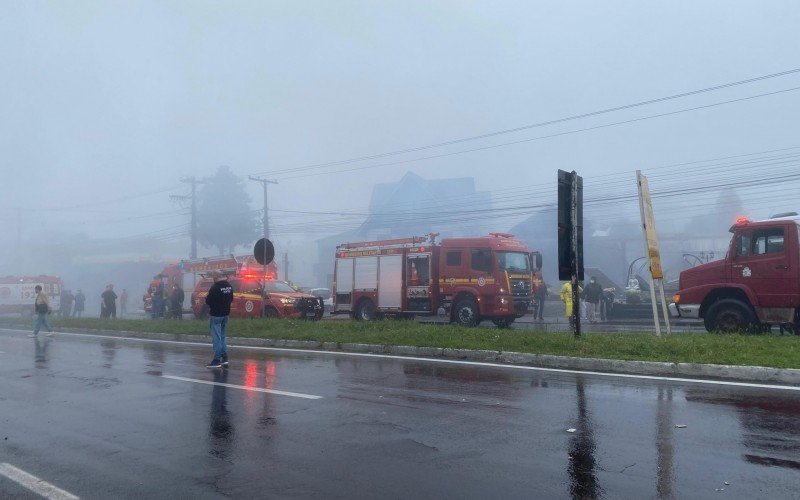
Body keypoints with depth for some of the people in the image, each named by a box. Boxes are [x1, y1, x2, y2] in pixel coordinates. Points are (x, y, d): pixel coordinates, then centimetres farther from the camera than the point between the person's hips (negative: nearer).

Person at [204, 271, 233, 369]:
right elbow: (231, 299, 16)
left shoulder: (215, 287, -20)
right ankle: (224, 359, 17)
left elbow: (208, 301, -18)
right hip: (226, 314, 8)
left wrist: (207, 297, 2)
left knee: (216, 338, -3)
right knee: (222, 337, 17)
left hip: (216, 315, -8)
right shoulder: (229, 286, 7)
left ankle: (217, 361, -1)